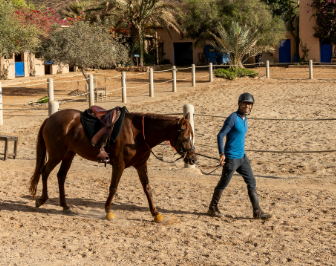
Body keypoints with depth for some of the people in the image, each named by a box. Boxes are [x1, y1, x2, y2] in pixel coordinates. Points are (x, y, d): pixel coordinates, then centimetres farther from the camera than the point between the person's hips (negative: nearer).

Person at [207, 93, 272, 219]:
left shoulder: (244, 118, 9)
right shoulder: (233, 118, -17)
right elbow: (220, 135, -18)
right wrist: (222, 153, -25)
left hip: (242, 157, 8)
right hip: (231, 158, -8)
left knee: (251, 182, 5)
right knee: (223, 184, 6)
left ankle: (257, 212, 8)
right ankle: (212, 209, 22)